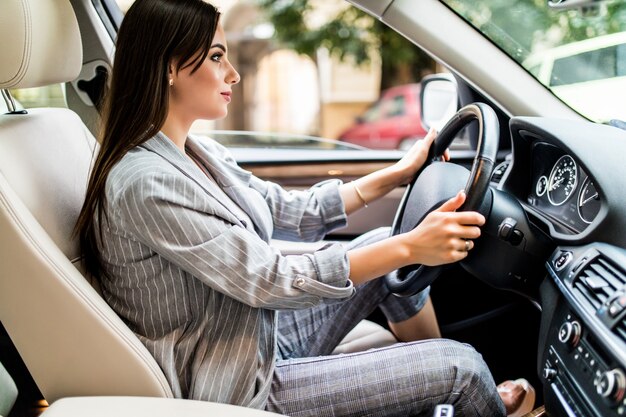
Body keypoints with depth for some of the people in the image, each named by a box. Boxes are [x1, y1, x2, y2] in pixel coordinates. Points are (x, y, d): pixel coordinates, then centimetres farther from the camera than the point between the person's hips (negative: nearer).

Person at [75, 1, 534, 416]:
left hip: (265, 338, 9)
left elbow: (292, 212, 9)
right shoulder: (146, 182, -26)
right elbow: (267, 281, -26)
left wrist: (399, 173, 10)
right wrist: (409, 247, -27)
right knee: (460, 364, -9)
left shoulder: (199, 154, 2)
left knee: (386, 242, 9)